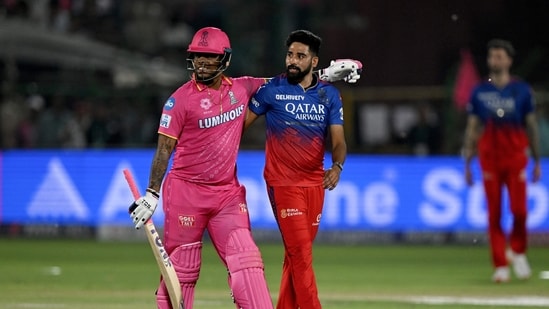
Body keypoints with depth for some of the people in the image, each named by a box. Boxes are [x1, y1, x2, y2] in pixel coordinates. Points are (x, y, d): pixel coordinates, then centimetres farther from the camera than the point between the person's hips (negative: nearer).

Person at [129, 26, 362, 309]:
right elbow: (164, 150, -5)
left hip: (227, 193, 4)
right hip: (185, 191, -4)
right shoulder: (181, 99, -7)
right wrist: (151, 195, -8)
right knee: (180, 269, 0)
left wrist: (325, 74, 12)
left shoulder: (241, 89, 6)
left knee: (246, 261, -9)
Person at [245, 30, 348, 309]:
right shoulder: (272, 89, -3)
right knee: (300, 252, -12)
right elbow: (240, 125, 3)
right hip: (283, 181, -4)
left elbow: (338, 140, 1)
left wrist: (337, 166, -19)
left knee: (298, 252, 8)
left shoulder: (329, 95, 6)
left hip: (315, 182, 4)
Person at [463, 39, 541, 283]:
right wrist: (467, 164, 4)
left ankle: (517, 252, 16)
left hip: (516, 157, -1)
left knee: (519, 209, -9)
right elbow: (472, 128, 9)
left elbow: (531, 126, 9)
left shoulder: (521, 90, 5)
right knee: (494, 214, -2)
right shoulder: (479, 92, 7)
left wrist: (537, 162, 6)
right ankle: (500, 266, 4)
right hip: (489, 159, 1)